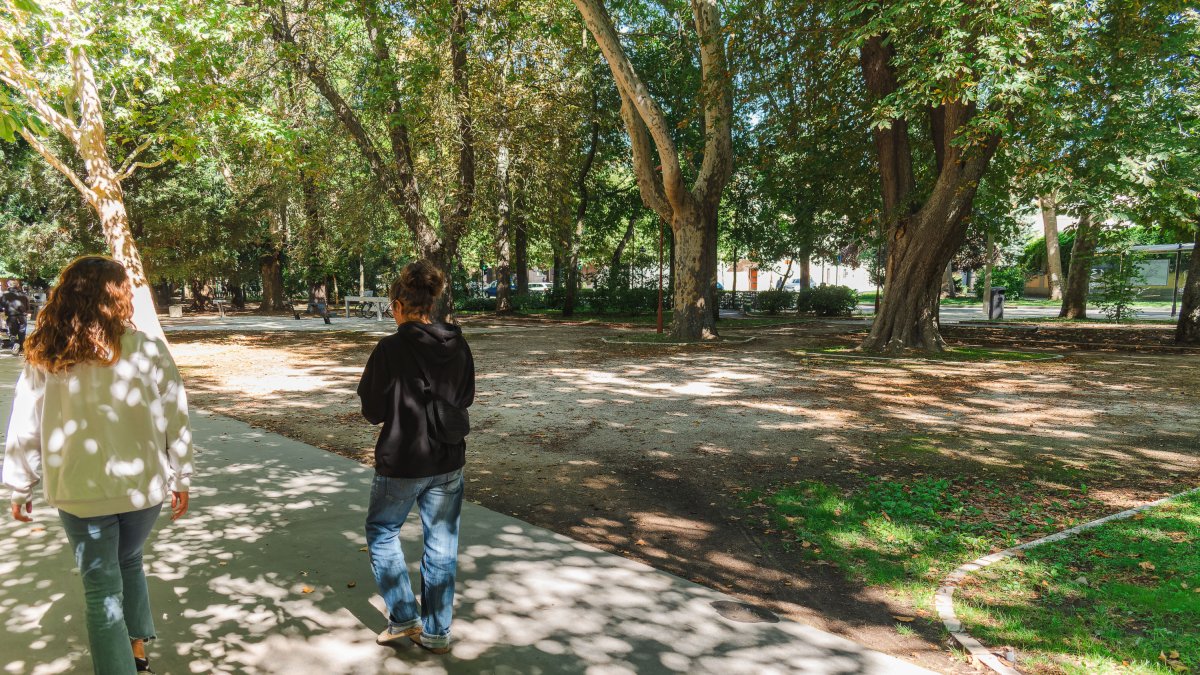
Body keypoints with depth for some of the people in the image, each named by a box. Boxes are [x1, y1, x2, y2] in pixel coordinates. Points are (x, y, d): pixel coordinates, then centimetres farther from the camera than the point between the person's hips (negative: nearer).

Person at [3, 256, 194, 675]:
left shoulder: (45, 358, -6)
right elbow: (175, 420, -5)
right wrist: (181, 478, 6)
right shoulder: (148, 349, -9)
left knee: (101, 590, 10)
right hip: (143, 484, 1)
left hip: (81, 491, -1)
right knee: (129, 563, 26)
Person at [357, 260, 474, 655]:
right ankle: (436, 631, 24)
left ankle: (404, 617, 20)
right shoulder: (458, 346, -3)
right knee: (441, 544, 14)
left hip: (401, 462, -4)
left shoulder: (391, 349, -16)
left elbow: (372, 412, -9)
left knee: (382, 531, 20)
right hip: (448, 462, 4)